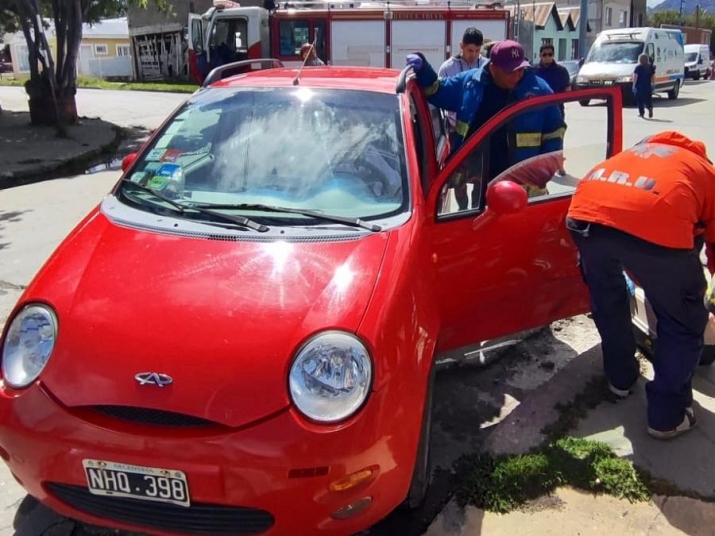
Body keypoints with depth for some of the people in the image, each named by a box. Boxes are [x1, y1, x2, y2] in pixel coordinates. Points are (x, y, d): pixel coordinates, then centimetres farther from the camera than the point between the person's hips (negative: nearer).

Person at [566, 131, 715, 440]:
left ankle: (620, 378, 50)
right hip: (656, 223, -4)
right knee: (684, 325, 21)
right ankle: (668, 415, 33)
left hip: (587, 213, 5)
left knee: (606, 299, 34)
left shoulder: (639, 151, 43)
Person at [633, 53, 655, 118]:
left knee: (640, 100, 5)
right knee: (648, 99, 10)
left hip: (639, 87, -3)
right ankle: (650, 107, -17)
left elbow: (635, 77, -9)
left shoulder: (638, 67, -7)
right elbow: (653, 77, 7)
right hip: (648, 86, 3)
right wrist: (652, 84, 18)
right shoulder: (651, 67, 5)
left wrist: (634, 85, -3)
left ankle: (641, 112, 5)